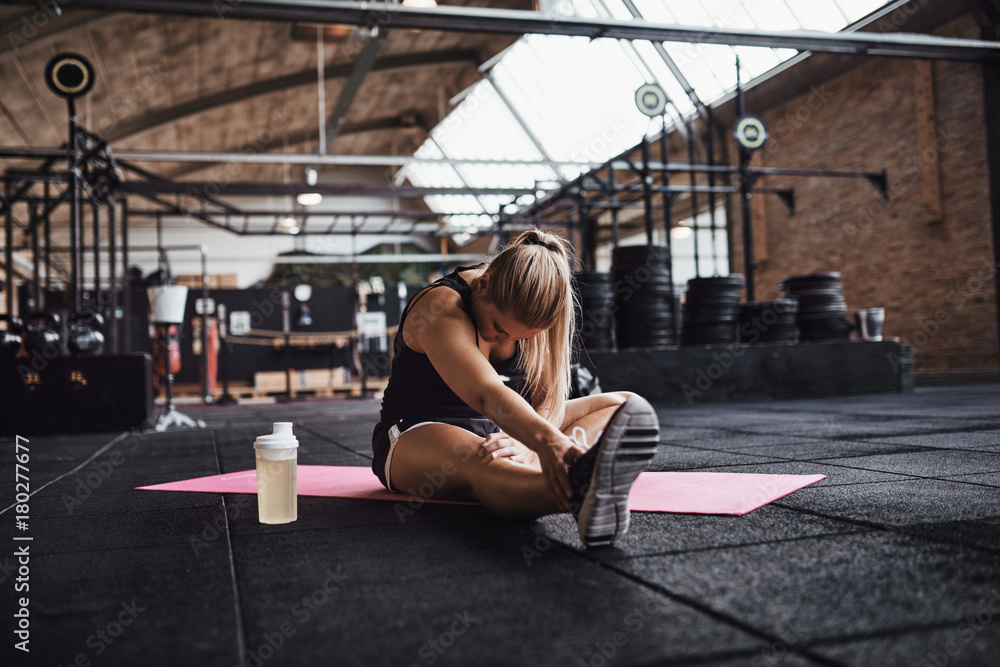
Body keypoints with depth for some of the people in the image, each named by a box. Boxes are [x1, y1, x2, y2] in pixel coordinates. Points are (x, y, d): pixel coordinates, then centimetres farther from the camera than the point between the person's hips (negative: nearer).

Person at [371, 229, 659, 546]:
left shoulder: (529, 311, -5)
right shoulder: (442, 308, -25)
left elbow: (549, 396, -14)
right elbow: (485, 392, -43)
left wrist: (529, 445, -37)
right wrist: (544, 439, -62)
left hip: (498, 427, 7)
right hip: (415, 435, -6)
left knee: (625, 404, -9)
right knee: (484, 463, -45)